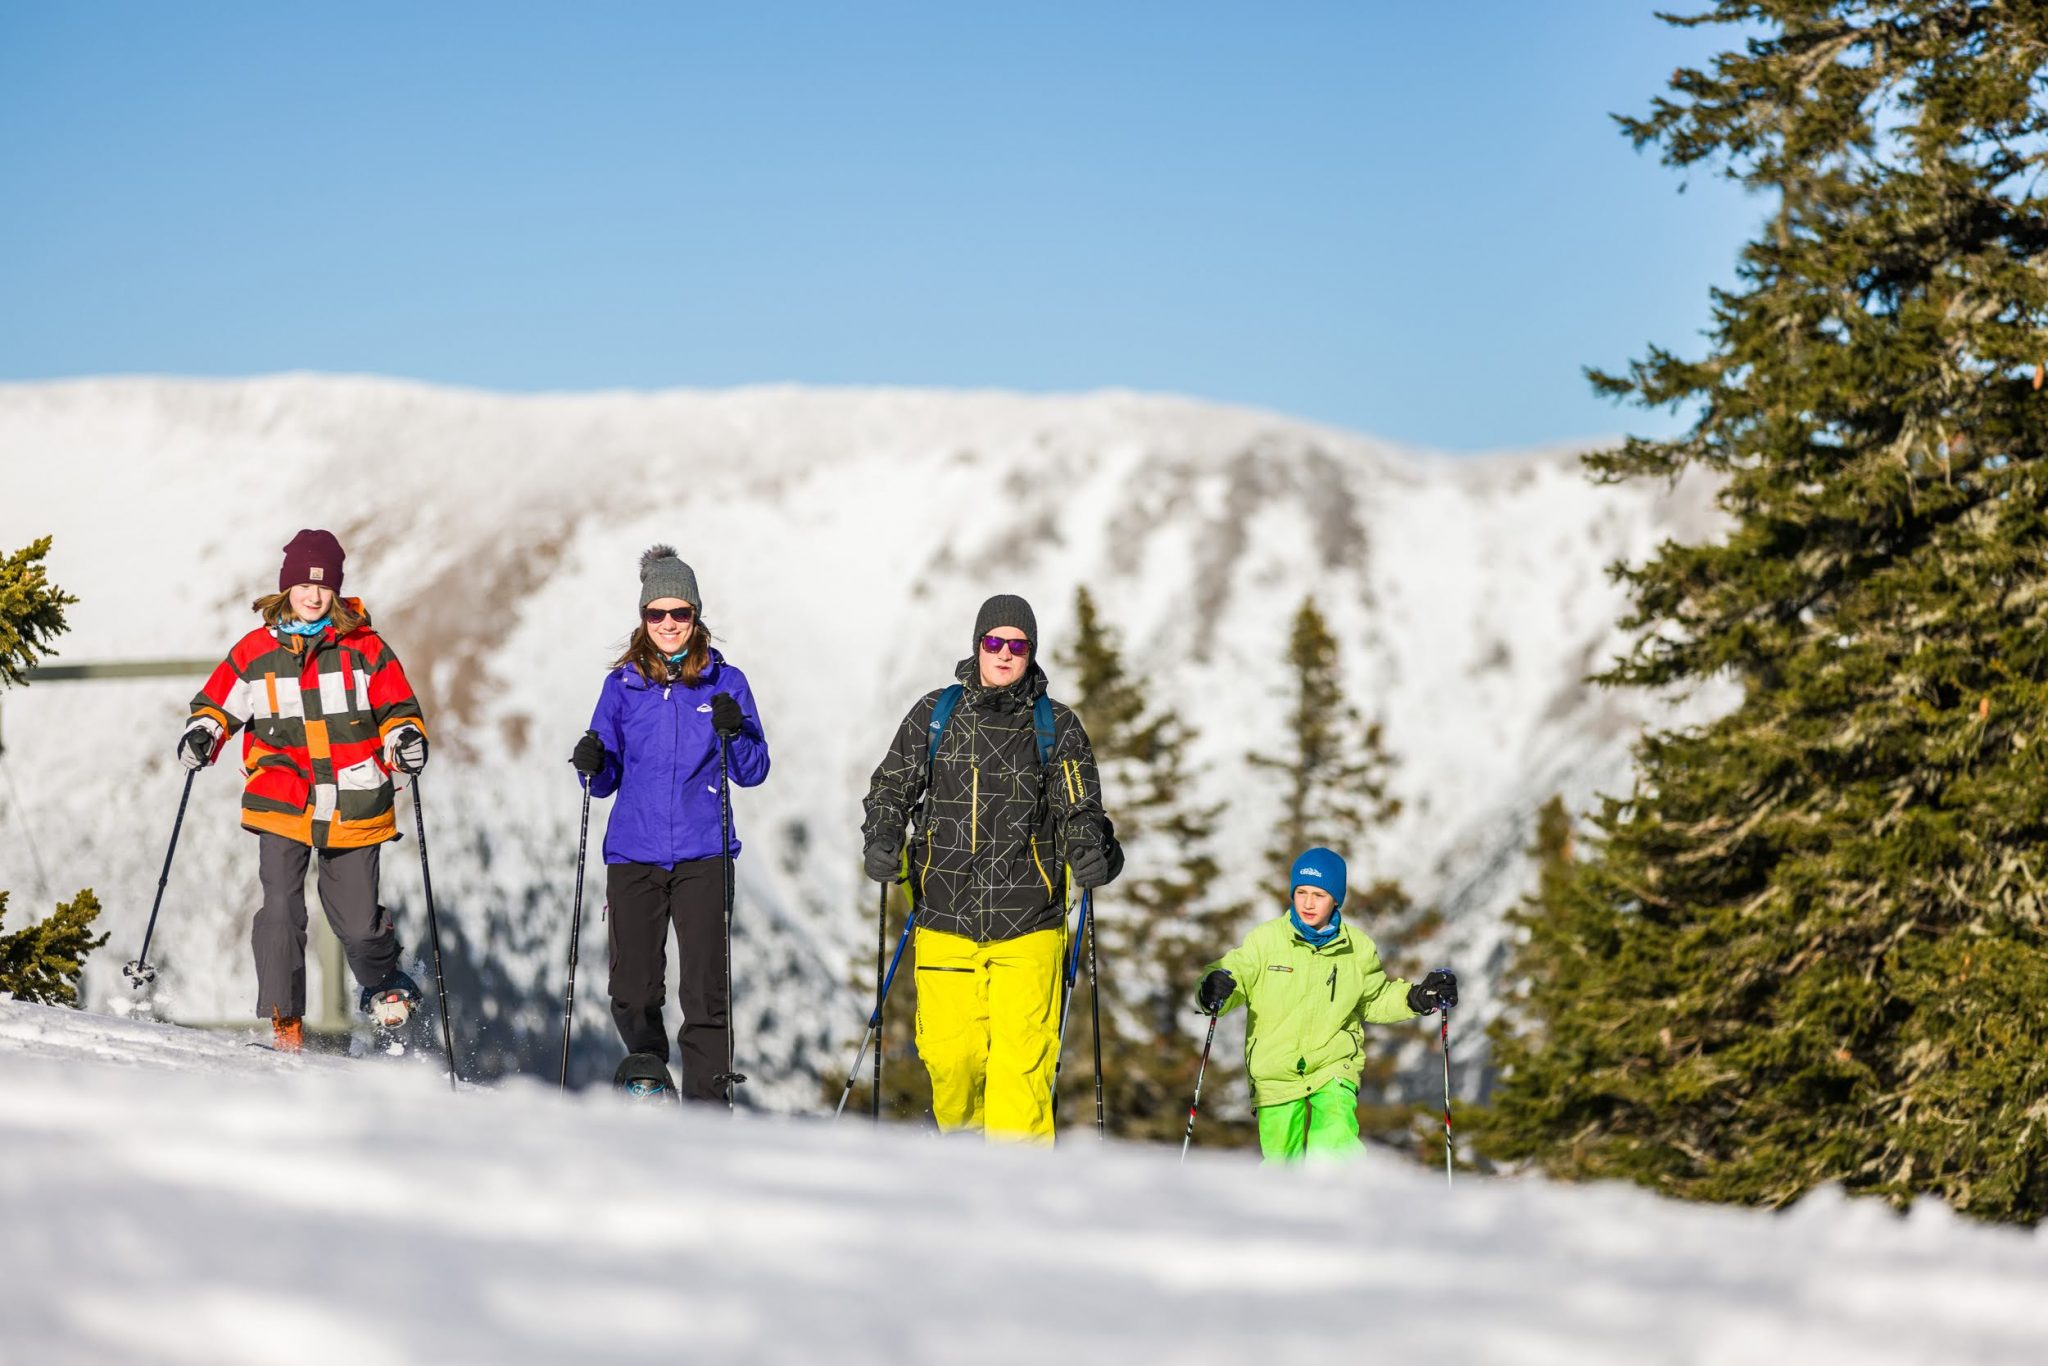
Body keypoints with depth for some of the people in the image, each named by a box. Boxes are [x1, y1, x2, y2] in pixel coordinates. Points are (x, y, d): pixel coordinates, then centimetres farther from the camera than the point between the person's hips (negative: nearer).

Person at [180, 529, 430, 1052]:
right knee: (281, 911, -12)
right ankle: (283, 1020, -3)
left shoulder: (364, 649, 4)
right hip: (281, 806, 1)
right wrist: (202, 734, -6)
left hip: (352, 808, -1)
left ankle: (383, 982, 34)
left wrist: (405, 737, -11)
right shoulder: (256, 651, 6)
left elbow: (396, 706, 8)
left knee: (357, 923, 2)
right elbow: (218, 703, 14)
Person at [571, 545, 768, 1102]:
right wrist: (593, 765, -11)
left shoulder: (724, 682, 4)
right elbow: (607, 781, 11)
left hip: (702, 853, -1)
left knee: (704, 987, -8)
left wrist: (734, 733, -15)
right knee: (632, 987, 0)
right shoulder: (623, 684, 8)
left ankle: (706, 1101, -1)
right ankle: (647, 1064, 27)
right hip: (633, 853, 2)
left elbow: (753, 772, 4)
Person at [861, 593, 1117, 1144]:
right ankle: (960, 1138, 26)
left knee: (1022, 1060, -9)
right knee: (949, 1053, -2)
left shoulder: (1057, 725, 8)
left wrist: (1089, 849, -16)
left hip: (1027, 925, -1)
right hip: (945, 919, 1)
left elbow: (1079, 809, 6)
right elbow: (893, 787, 12)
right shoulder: (935, 713, 9)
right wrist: (882, 836, -8)